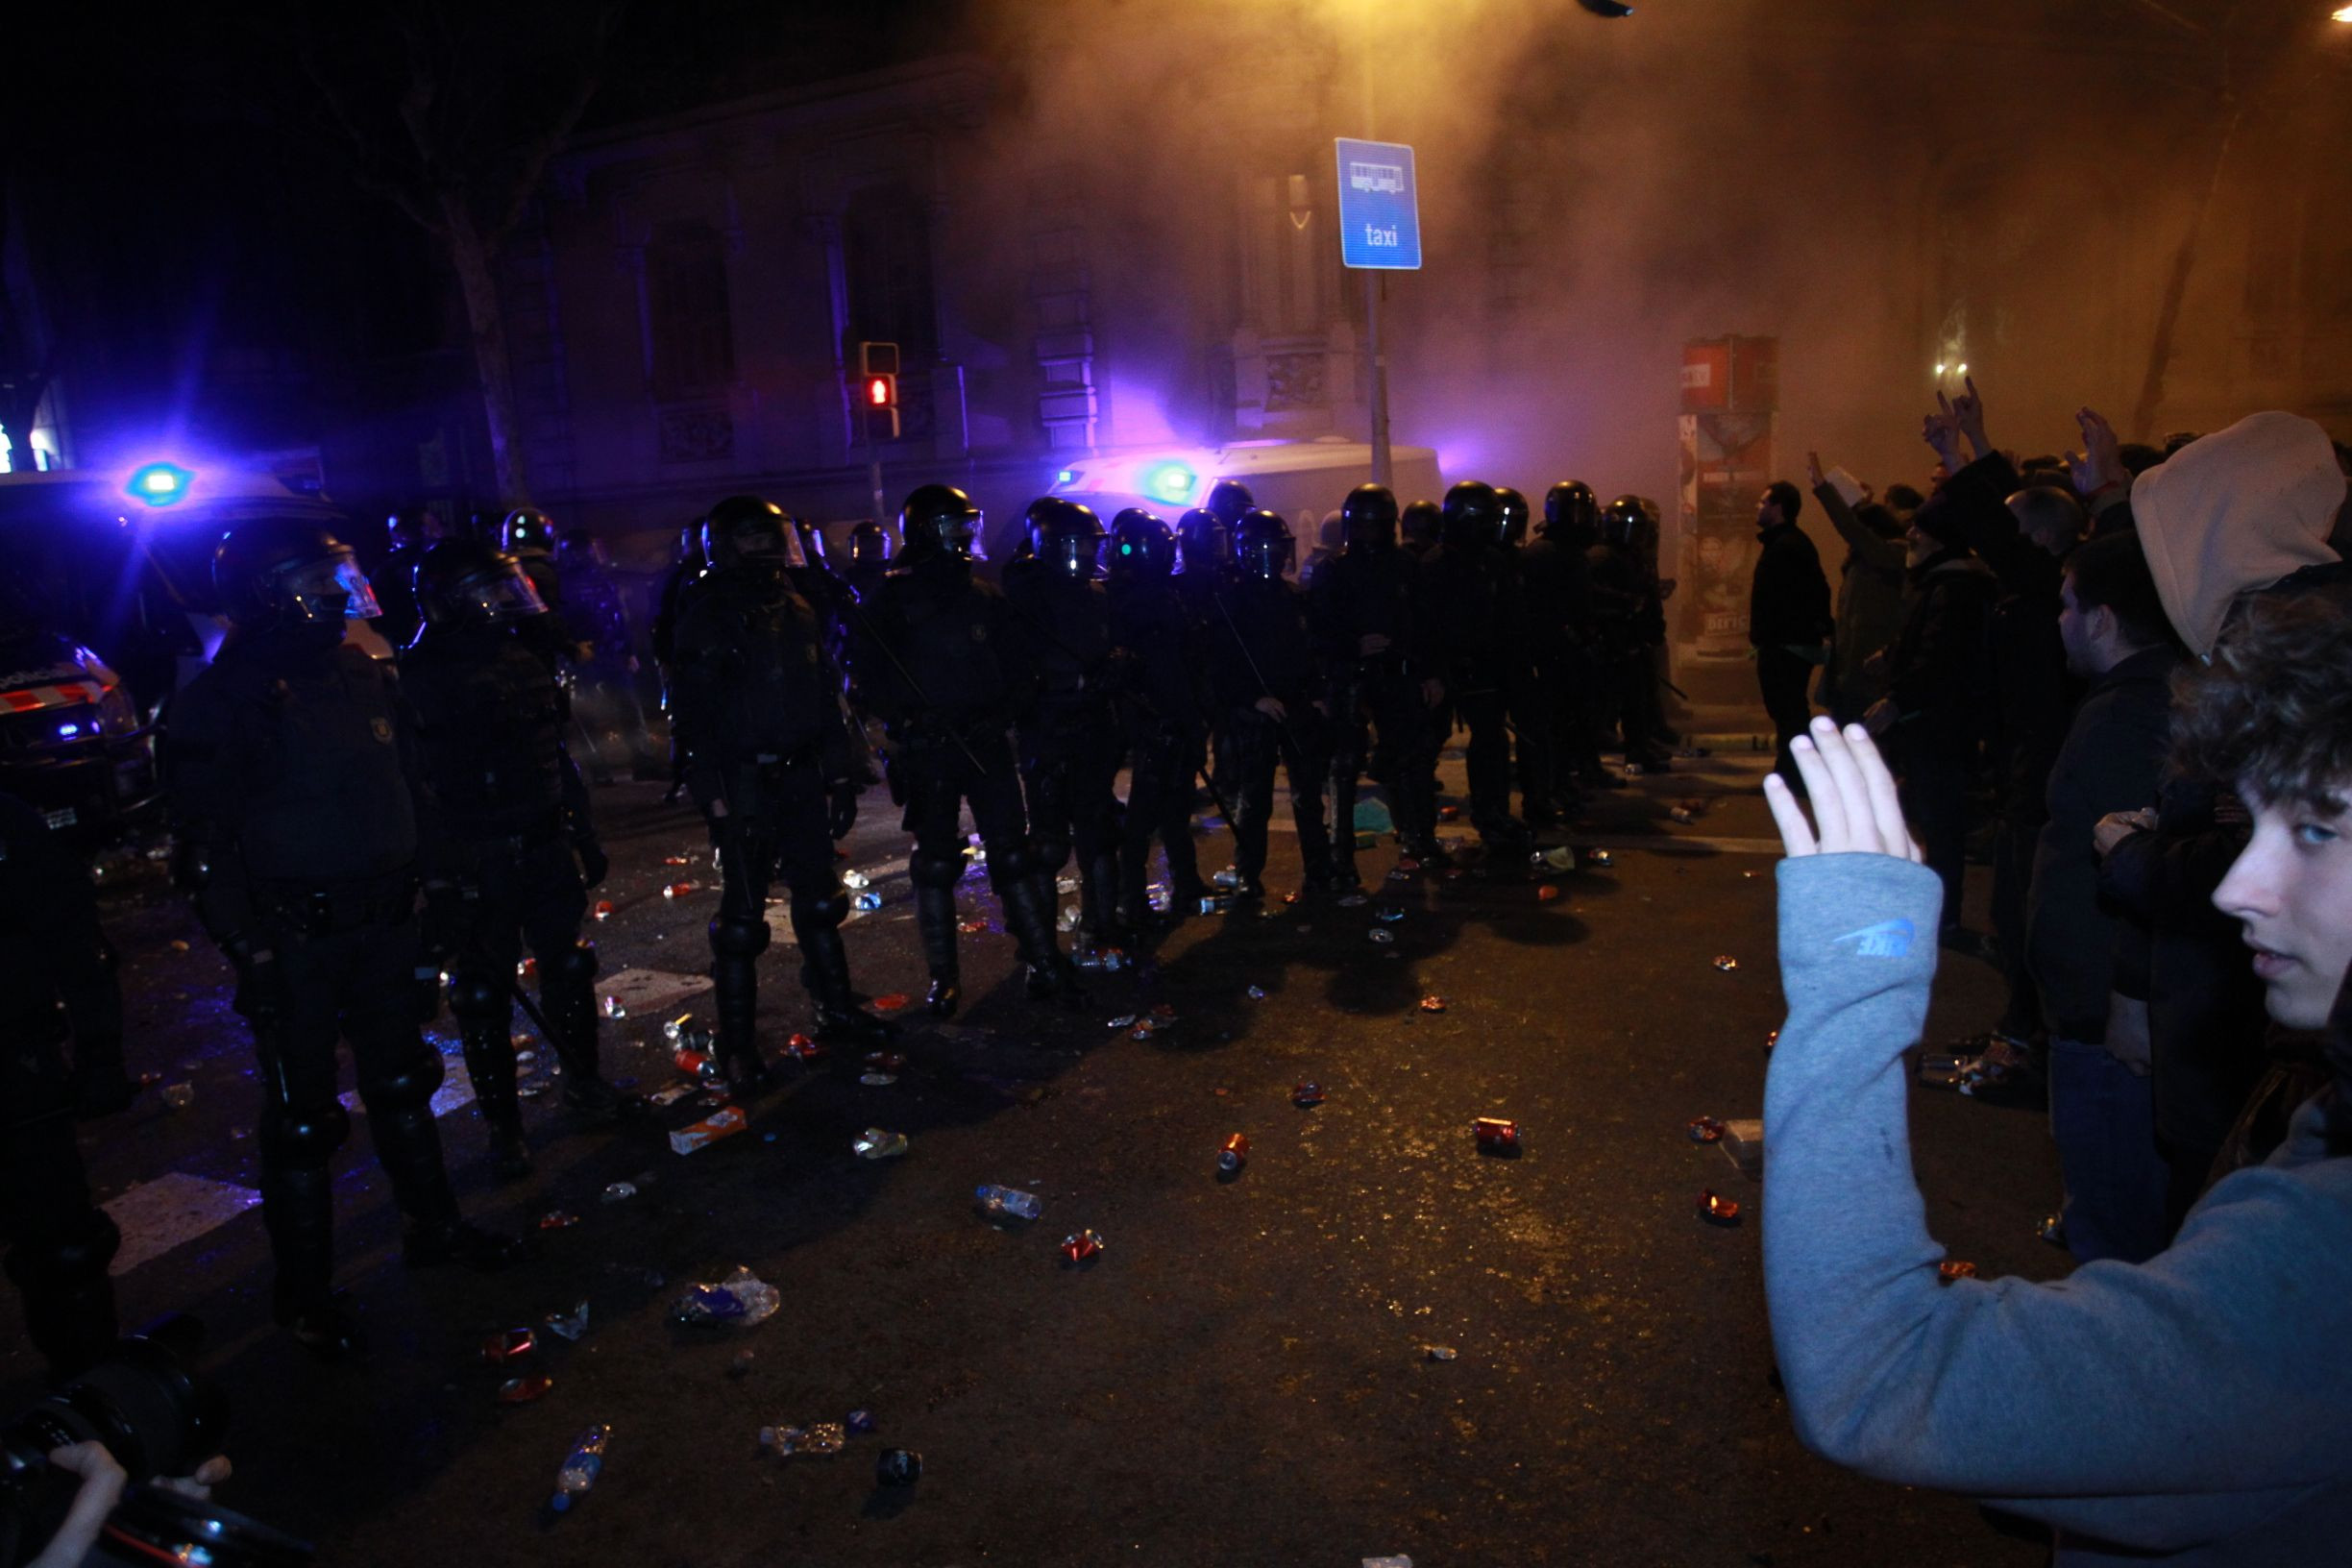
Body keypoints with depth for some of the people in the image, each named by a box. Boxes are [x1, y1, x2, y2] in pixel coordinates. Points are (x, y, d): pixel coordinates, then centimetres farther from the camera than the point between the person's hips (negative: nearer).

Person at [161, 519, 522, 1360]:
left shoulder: (364, 675, 6)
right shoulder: (223, 701, -13)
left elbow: (408, 794, 14)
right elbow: (207, 845, -14)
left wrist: (426, 897, 14)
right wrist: (251, 951, -17)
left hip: (383, 926, 6)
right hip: (293, 940, -6)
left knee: (401, 1078, 19)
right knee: (300, 1115, 5)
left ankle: (434, 1226, 36)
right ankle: (303, 1290, 21)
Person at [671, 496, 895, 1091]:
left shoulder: (798, 611, 11)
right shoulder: (707, 617, -6)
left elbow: (827, 698, 14)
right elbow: (696, 712, -10)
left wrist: (842, 775, 10)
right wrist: (713, 792, -17)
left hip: (801, 779, 6)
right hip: (744, 787, -5)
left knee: (820, 901, 13)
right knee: (742, 916, 0)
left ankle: (838, 1013, 26)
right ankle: (737, 1044, 9)